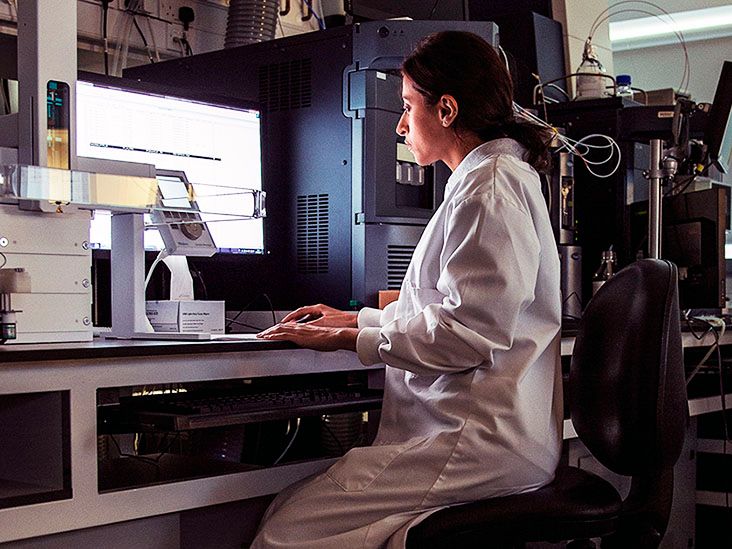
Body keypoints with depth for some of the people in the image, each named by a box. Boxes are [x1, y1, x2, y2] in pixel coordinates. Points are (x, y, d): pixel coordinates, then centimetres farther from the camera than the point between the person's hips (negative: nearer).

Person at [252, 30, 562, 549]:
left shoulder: (490, 184, -12)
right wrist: (354, 318, 30)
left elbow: (469, 334, -18)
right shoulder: (498, 175, 22)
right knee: (289, 504, 2)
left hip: (480, 442, -10)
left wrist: (348, 338, -10)